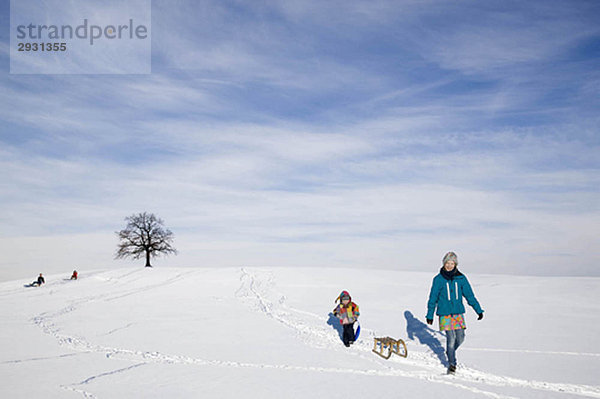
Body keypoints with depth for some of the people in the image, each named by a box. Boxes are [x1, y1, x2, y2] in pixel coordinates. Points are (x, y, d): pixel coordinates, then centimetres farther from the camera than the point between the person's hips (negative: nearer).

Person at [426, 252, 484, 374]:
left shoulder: (461, 278, 3)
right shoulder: (438, 279, -3)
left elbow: (470, 295, 8)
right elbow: (433, 298, 3)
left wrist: (479, 310, 3)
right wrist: (430, 315, 4)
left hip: (458, 312, 3)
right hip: (445, 314, -3)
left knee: (460, 337, 1)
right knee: (451, 338, -7)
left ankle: (450, 352, 31)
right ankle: (452, 364, 10)